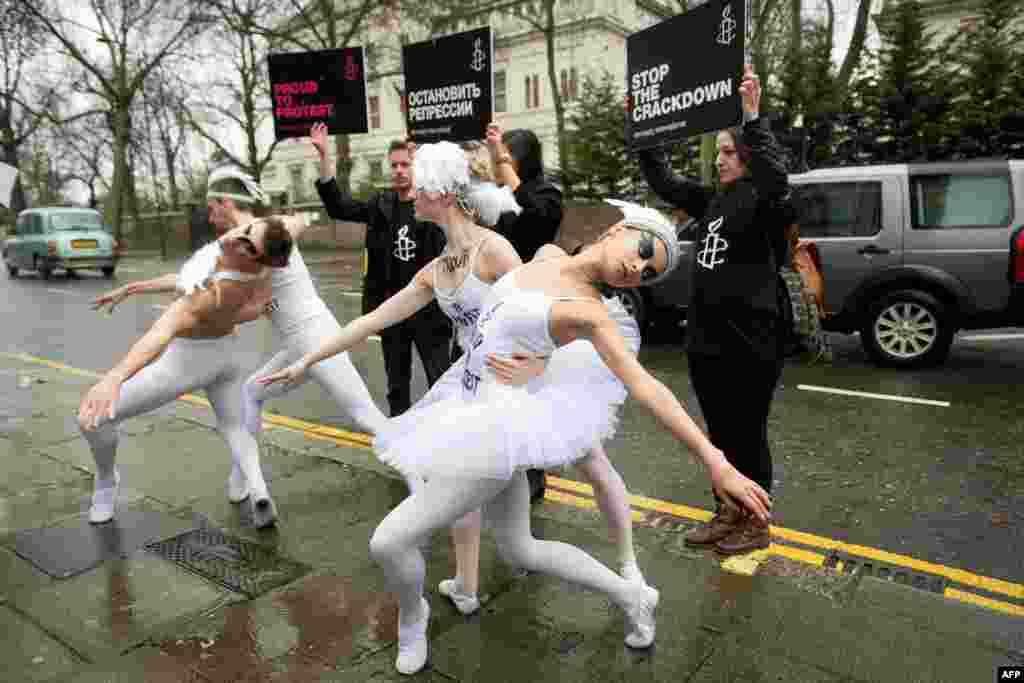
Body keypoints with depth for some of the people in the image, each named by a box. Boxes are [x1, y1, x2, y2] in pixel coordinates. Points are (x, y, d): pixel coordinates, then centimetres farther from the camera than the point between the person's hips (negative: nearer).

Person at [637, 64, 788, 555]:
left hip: (750, 343, -7)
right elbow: (663, 181, 17)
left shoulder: (764, 201, -8)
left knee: (748, 435, 6)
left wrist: (753, 116, -38)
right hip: (706, 340, 7)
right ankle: (727, 513, 32)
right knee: (720, 434, 16)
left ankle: (756, 524, 23)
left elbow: (776, 174, -31)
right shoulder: (712, 202, 11)